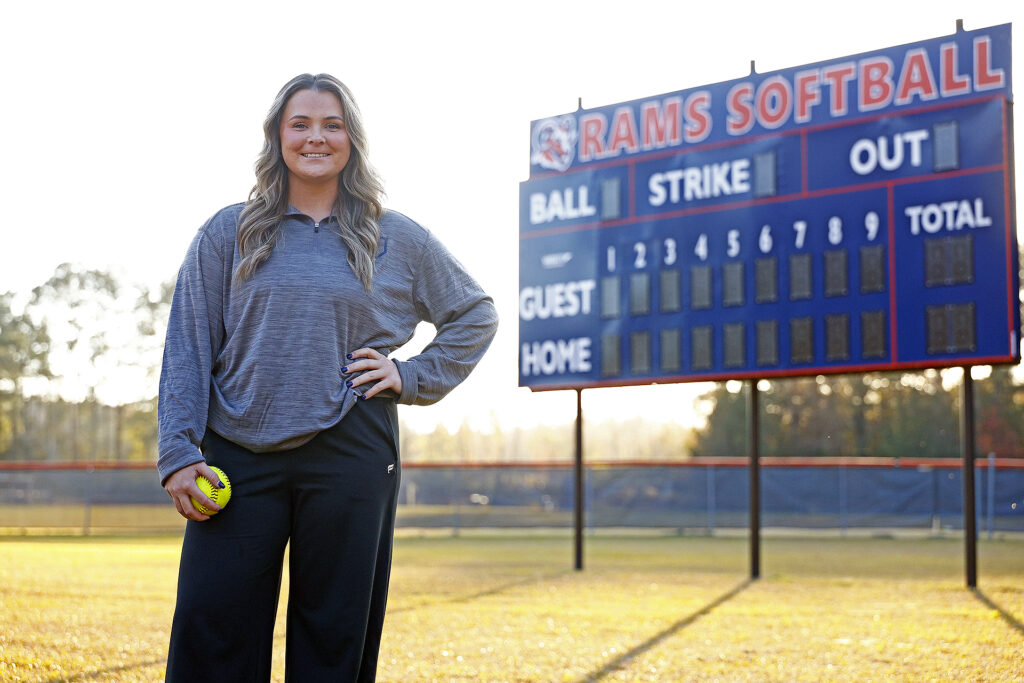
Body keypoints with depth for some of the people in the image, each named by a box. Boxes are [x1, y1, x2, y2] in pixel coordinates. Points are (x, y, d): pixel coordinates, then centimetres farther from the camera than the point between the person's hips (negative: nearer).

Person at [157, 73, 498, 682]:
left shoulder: (397, 240, 10)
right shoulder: (228, 234, 10)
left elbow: (476, 315, 19)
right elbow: (188, 350, 5)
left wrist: (411, 378, 6)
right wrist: (179, 454, -5)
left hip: (350, 454, 0)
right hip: (237, 459, 0)